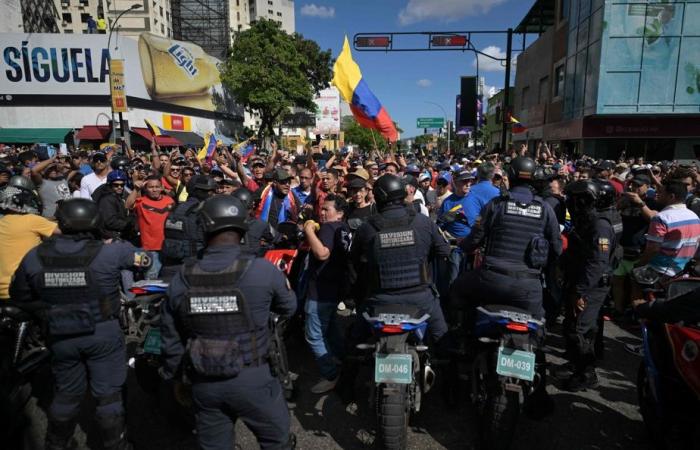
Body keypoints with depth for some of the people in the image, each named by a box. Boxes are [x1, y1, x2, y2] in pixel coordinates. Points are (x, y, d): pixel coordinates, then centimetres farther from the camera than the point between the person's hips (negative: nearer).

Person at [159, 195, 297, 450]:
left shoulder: (181, 279, -6)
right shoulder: (263, 271, -16)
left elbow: (170, 340, 4)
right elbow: (289, 307, 3)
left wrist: (174, 377, 21)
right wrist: (283, 286, 23)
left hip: (202, 383, 4)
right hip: (251, 379, -3)